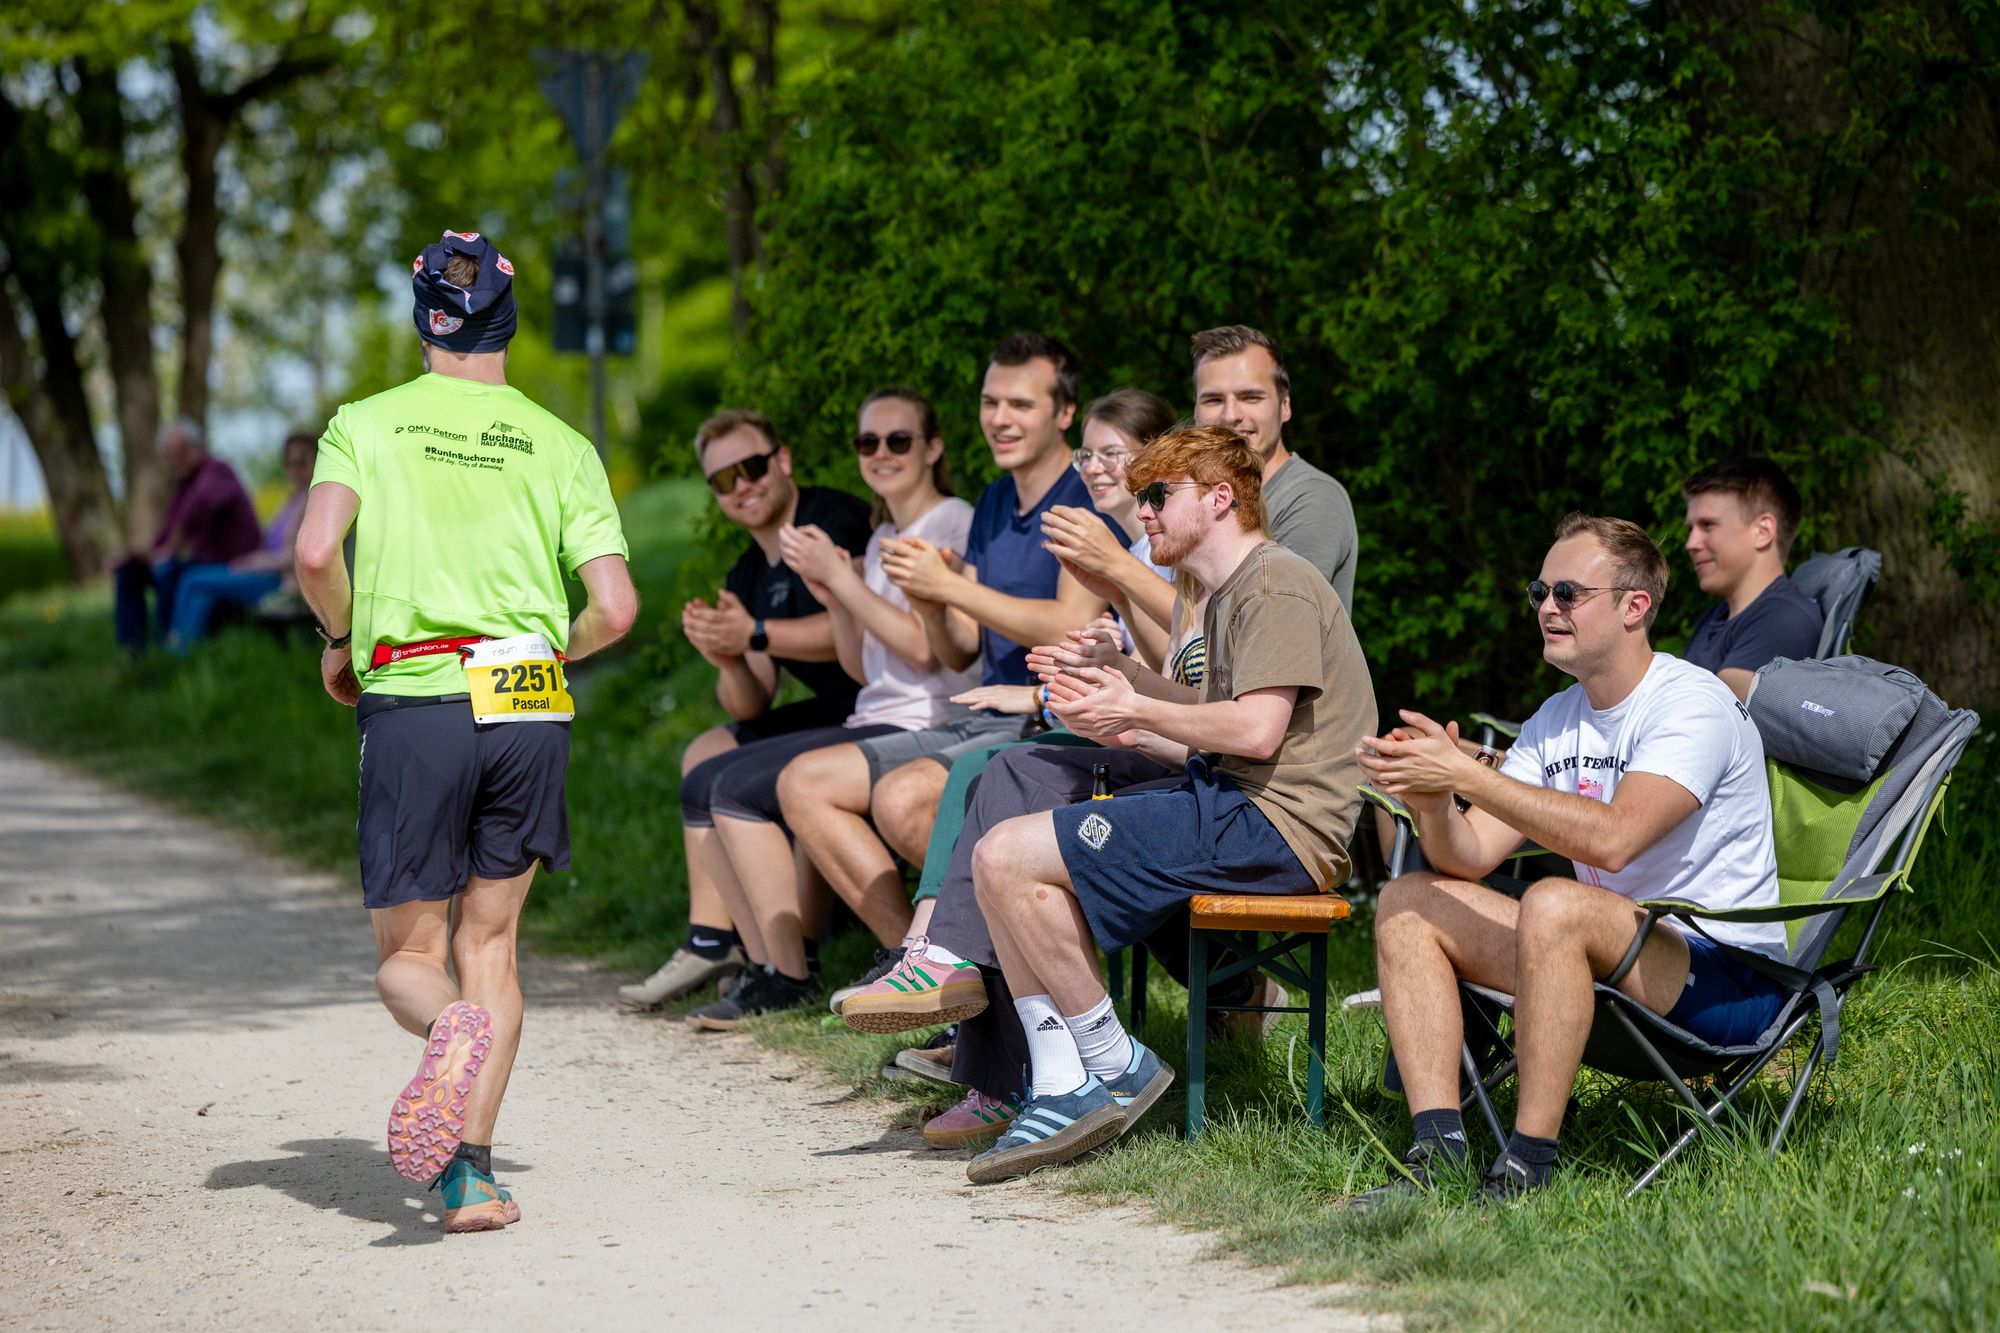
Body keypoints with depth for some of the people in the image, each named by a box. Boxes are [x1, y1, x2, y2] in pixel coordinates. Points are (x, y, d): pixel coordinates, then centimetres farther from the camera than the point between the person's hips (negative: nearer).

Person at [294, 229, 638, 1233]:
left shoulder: (367, 424, 4)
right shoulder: (561, 445, 8)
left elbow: (316, 552, -13)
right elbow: (615, 606, 0)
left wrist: (340, 640, 7)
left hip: (413, 705, -1)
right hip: (530, 705, 2)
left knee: (407, 956, 9)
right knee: (488, 942, 13)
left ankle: (450, 1027, -29)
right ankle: (472, 1174, 0)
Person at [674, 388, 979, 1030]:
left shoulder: (955, 525, -7)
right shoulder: (882, 538, 20)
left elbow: (925, 647, -18)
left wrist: (839, 576, -13)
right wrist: (835, 599, 1)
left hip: (922, 730, -9)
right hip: (872, 724, 10)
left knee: (739, 788, -19)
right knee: (707, 780, -1)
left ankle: (788, 976, -13)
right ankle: (763, 970, -4)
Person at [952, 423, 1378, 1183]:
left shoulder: (1277, 583, -8)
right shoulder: (1228, 596, 26)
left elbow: (1258, 730, -20)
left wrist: (1140, 711, -7)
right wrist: (1128, 733, 7)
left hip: (1271, 824, -11)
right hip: (1232, 807, 11)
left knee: (1006, 858, -17)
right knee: (1001, 864, 3)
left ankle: (1115, 1065, -6)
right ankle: (1061, 1089, -6)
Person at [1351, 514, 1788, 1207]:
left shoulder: (1691, 703, -15)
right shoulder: (1555, 721, 11)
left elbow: (1614, 837, -31)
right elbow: (1470, 856, 4)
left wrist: (1466, 774, -30)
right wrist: (1431, 799, -19)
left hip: (1725, 976, -9)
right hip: (1610, 967, 9)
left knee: (1555, 904, -36)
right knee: (1408, 901, -1)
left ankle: (1526, 1169, -30)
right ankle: (1438, 1152, -14)